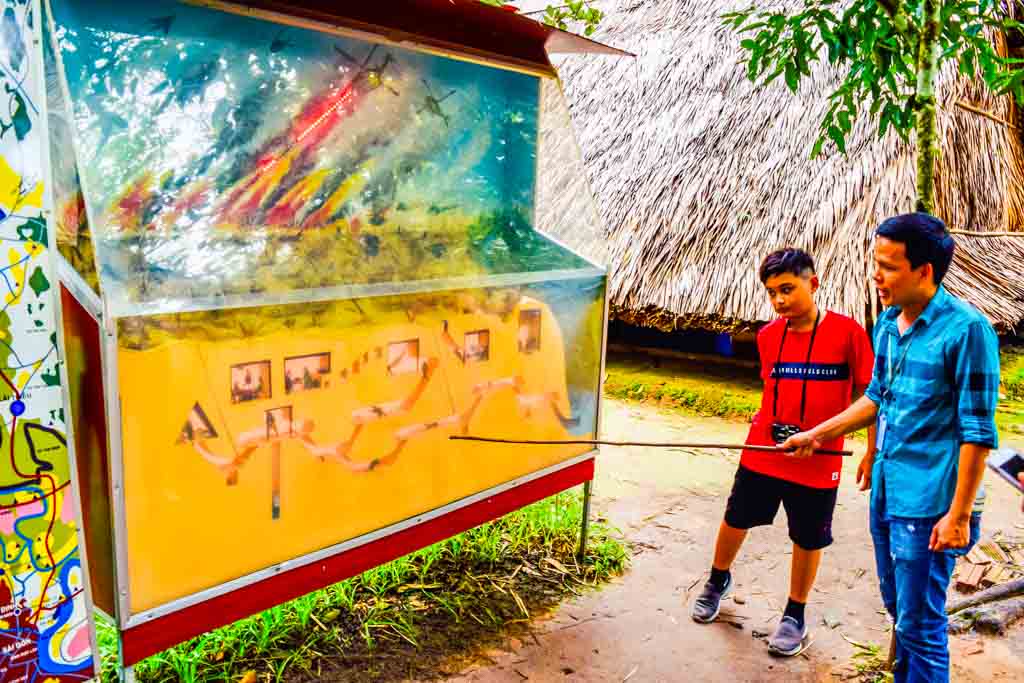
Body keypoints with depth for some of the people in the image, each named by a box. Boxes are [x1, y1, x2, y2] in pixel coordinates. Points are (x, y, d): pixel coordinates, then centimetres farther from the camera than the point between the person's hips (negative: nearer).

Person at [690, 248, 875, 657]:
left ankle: (795, 615, 34)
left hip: (818, 462, -3)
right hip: (761, 453, 4)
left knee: (808, 540, 12)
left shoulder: (847, 332, -12)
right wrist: (770, 424, 2)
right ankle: (718, 581, 44)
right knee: (735, 520, 16)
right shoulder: (767, 336, 0)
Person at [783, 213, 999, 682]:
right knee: (897, 608, 21)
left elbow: (978, 430, -16)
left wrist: (959, 514, -16)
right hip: (885, 491, 7)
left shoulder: (966, 329, -16)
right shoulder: (887, 324, 6)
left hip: (927, 501, -7)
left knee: (919, 623, 3)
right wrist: (818, 434, 16)